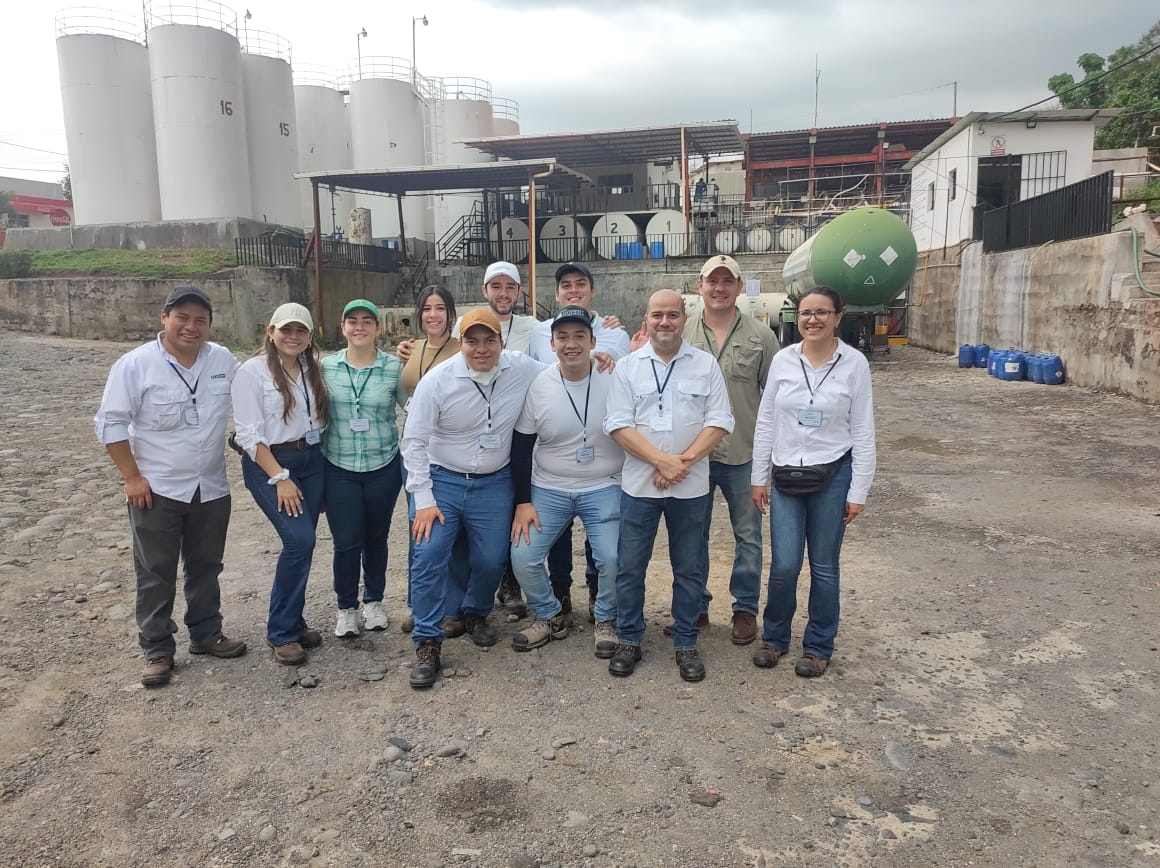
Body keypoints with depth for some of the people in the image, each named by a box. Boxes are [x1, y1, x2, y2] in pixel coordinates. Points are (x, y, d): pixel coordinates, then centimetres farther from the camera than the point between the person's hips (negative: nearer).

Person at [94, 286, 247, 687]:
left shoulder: (224, 360, 0)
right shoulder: (135, 364, -12)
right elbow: (110, 423, -10)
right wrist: (132, 477, -13)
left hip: (211, 488, 4)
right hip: (156, 490, -4)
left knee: (206, 567, 16)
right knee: (156, 574, 6)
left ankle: (206, 634, 32)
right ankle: (157, 650, 20)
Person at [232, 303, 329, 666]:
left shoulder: (313, 370, 10)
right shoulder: (252, 371, -7)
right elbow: (248, 434, -11)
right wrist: (280, 478, -15)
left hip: (312, 460, 6)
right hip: (268, 464, -5)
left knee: (302, 543, 5)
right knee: (300, 540, -16)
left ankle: (292, 622, 22)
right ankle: (281, 632, 0)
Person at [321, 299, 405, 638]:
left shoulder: (394, 367, -6)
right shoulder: (326, 366, -2)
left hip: (384, 466, 0)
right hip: (338, 468, 0)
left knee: (376, 537, 14)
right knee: (346, 543, 1)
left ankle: (374, 600, 36)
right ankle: (346, 607, 24)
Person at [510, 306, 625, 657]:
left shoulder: (615, 380, -12)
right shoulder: (537, 386, -7)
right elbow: (521, 448, 1)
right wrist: (523, 502, -2)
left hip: (604, 489, -2)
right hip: (548, 490, 2)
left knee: (612, 559, -14)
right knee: (523, 557, -5)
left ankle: (606, 620, 16)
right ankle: (550, 618, 22)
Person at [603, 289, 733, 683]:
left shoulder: (706, 364, 2)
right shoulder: (628, 366, 1)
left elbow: (719, 421, -3)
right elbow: (618, 424, -6)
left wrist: (684, 461, -16)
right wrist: (662, 460, -17)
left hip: (691, 487, 0)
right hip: (639, 484, 0)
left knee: (690, 568, 10)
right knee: (629, 566, 7)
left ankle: (686, 644, 25)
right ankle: (629, 640, 23)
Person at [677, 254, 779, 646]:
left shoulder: (760, 336, -2)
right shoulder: (681, 335, 1)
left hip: (744, 455, -1)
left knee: (748, 536, 11)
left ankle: (745, 608, 28)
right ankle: (695, 606, 29)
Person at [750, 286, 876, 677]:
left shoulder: (854, 363, -5)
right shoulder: (782, 360, 0)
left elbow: (863, 432, -3)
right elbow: (766, 422, 5)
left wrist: (858, 491, -4)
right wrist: (759, 477, 5)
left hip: (833, 476, -1)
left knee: (824, 567, 9)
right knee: (784, 565, 0)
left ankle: (818, 647, 27)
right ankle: (774, 638, 24)